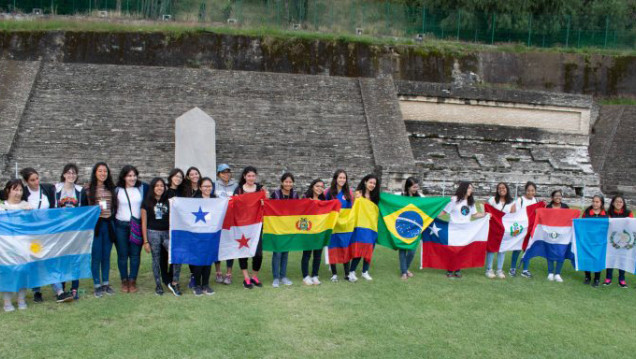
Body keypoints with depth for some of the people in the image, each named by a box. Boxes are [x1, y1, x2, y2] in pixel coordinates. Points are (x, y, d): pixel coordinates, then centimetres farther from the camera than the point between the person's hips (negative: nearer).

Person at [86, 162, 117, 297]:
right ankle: (97, 285, 11)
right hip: (95, 224, -3)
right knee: (96, 256, 1)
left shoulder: (111, 188, 10)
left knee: (106, 255, 10)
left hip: (108, 224, 3)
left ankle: (106, 283, 20)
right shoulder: (89, 189, -1)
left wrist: (112, 218, 8)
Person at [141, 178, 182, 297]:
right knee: (156, 259, 3)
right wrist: (145, 241, -2)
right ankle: (158, 285, 18)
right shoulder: (147, 203, 3)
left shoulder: (168, 202, 11)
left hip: (167, 233, 2)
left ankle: (174, 282, -4)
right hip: (153, 233, -2)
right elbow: (144, 223, 2)